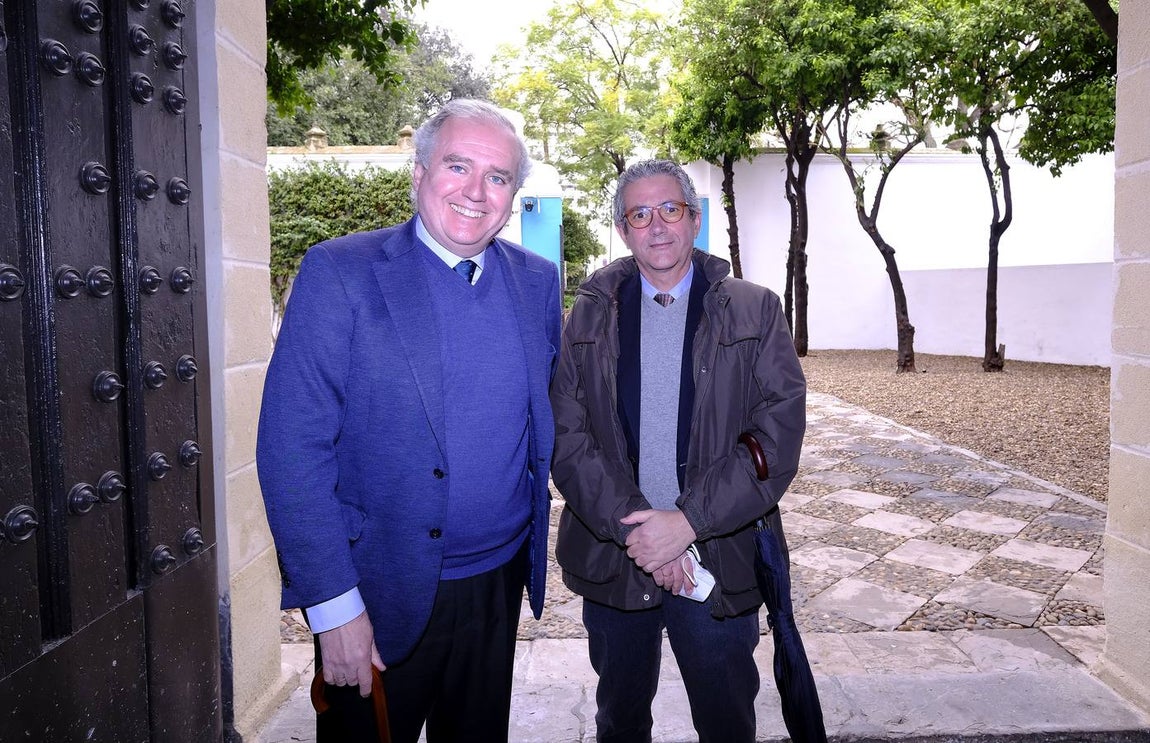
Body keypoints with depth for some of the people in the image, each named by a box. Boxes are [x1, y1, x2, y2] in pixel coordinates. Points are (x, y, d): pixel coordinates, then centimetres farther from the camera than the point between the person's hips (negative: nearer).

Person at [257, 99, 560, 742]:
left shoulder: (538, 281, 2)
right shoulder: (339, 273, -12)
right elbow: (292, 450, -15)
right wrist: (333, 605, -17)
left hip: (501, 583, 4)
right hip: (380, 594, -4)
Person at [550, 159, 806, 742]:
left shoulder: (755, 311, -1)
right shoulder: (590, 313, 2)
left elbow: (778, 437, -10)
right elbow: (566, 437, -6)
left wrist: (689, 522, -19)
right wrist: (635, 527, -17)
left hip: (720, 560, -1)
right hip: (610, 557, 2)